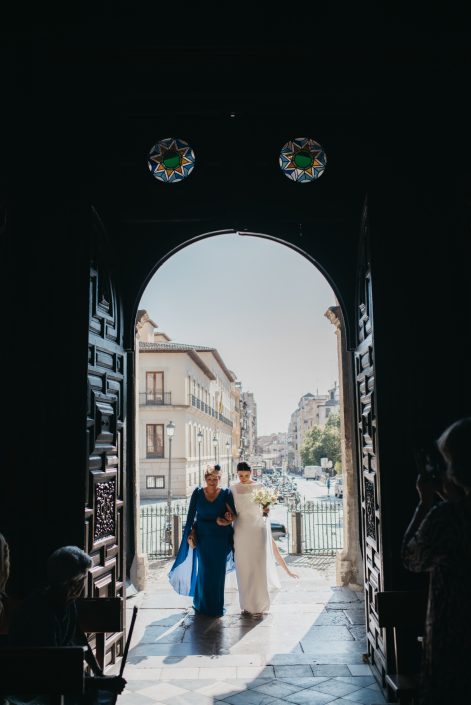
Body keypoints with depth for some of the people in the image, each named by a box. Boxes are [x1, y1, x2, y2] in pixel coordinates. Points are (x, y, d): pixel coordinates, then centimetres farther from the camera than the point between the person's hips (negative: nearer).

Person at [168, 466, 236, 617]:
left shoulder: (226, 494, -2)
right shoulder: (198, 493, 0)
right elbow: (191, 515, 3)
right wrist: (189, 534, -2)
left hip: (220, 538, 0)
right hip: (202, 537, 0)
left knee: (218, 571, 4)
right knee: (204, 570, 3)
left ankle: (216, 605, 20)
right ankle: (203, 604, 20)